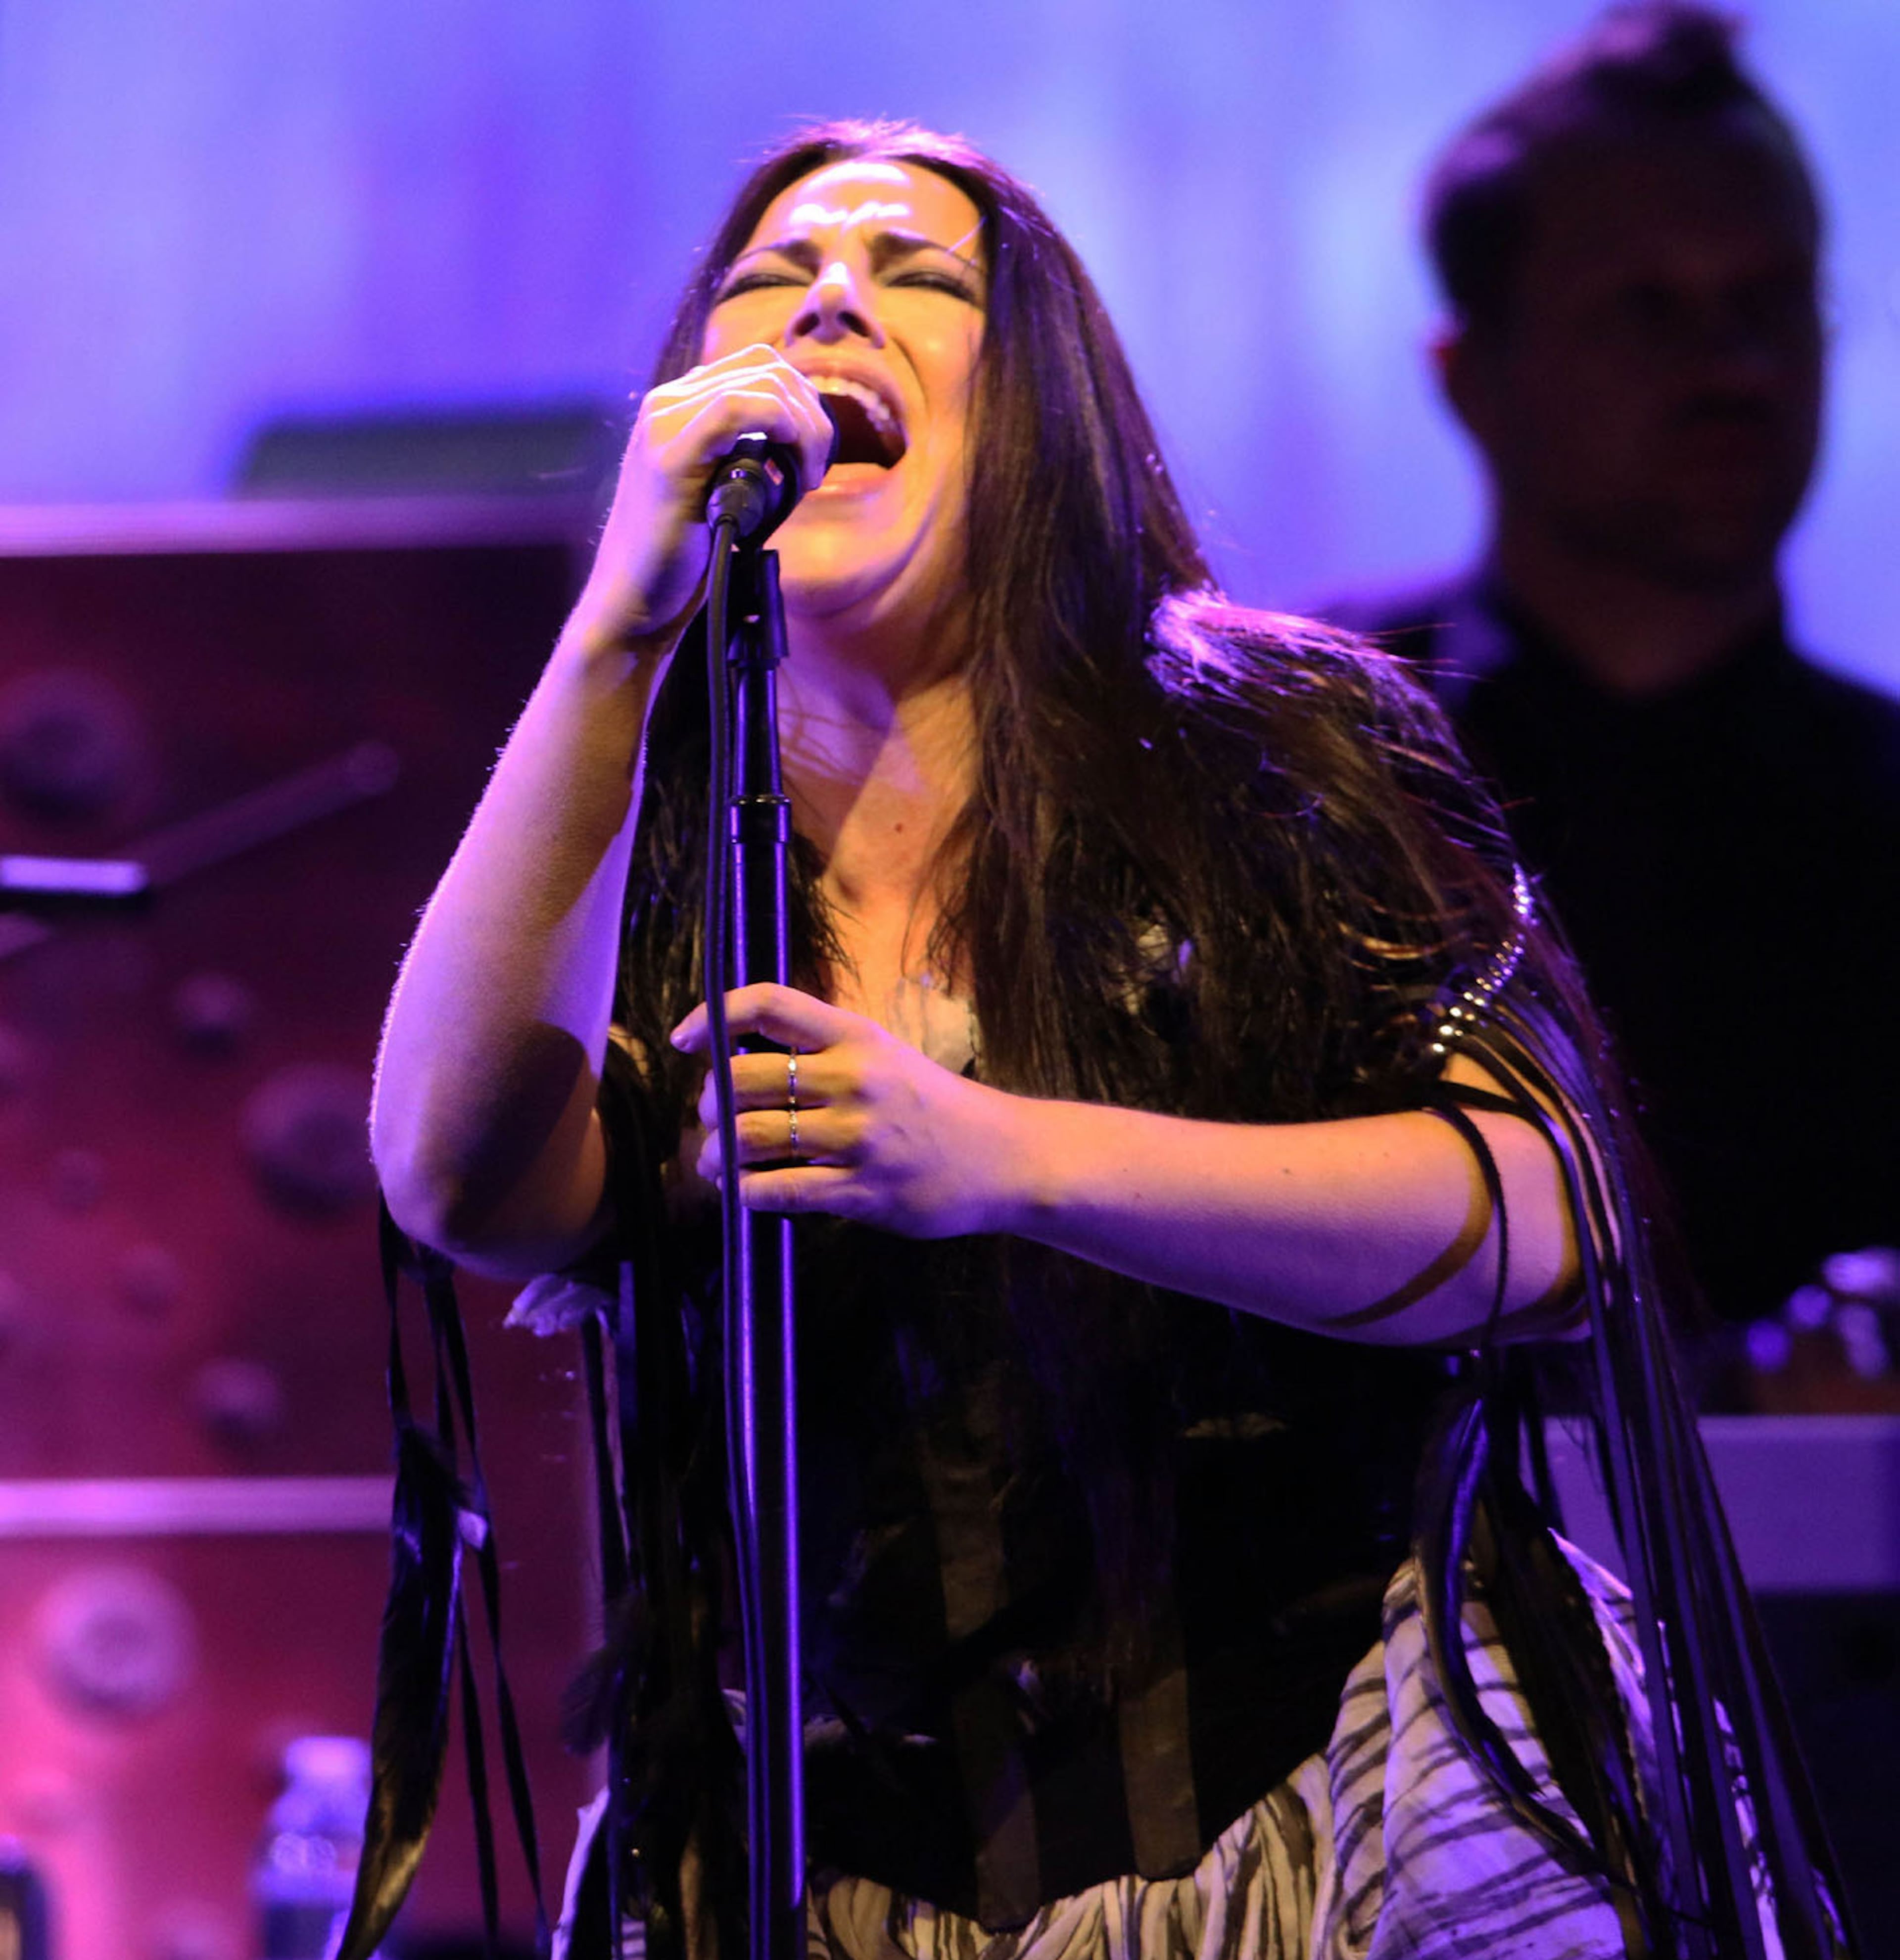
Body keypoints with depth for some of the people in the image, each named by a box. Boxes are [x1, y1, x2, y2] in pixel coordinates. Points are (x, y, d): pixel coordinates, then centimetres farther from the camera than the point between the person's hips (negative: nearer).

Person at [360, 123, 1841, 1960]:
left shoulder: (1273, 743, 2)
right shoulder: (630, 872, 8)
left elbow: (1545, 1214, -10)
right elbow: (462, 1180, -13)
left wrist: (1002, 1159, -24)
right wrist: (618, 627, -20)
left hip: (1330, 1810, -1)